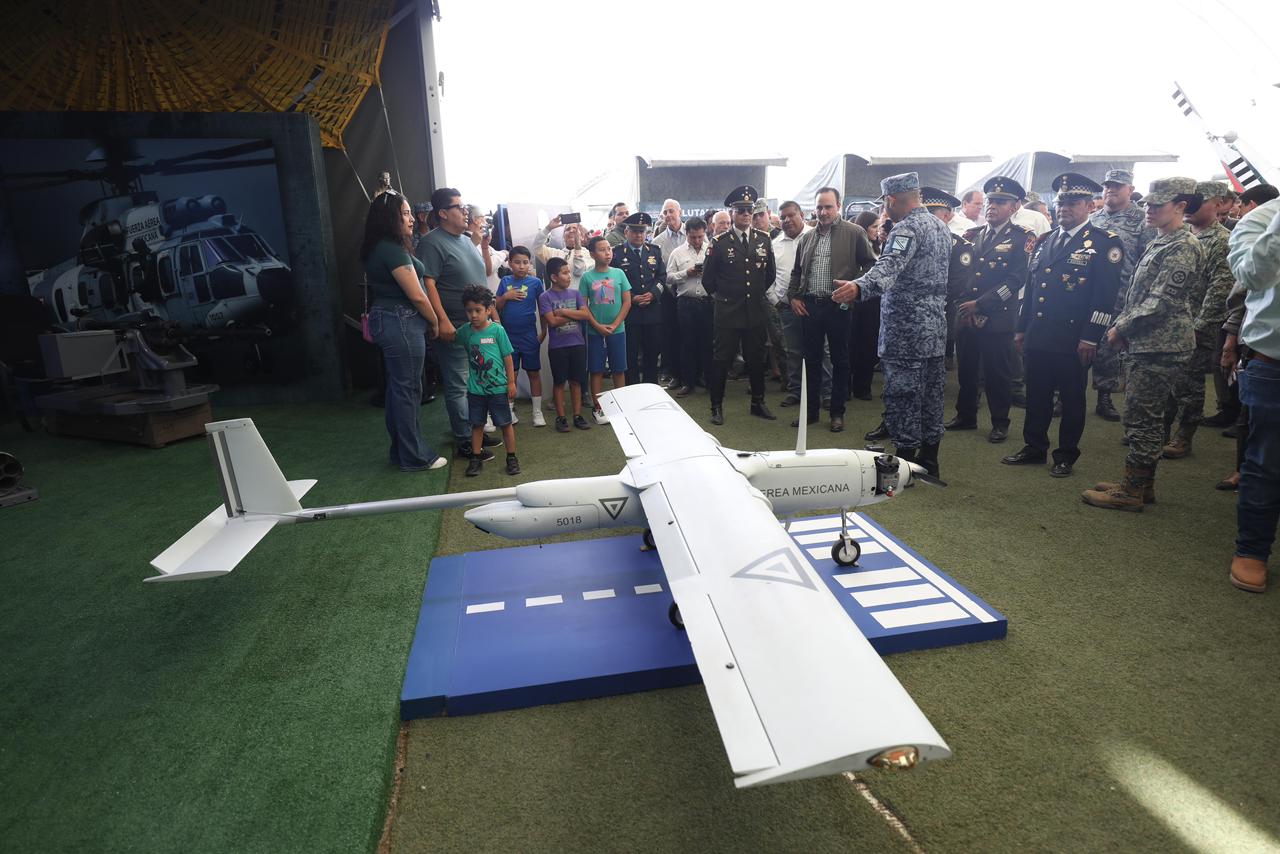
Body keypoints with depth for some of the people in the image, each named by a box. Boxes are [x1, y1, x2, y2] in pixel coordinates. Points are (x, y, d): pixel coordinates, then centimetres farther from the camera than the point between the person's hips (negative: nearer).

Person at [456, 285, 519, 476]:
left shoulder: (497, 330, -11)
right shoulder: (464, 331, -1)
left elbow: (507, 358, -7)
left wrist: (511, 383, -6)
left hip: (498, 388, -3)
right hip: (475, 388, 3)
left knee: (505, 424, 6)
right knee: (477, 424, 12)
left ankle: (511, 457, 19)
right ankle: (476, 458, 24)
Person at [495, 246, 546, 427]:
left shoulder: (535, 282, -3)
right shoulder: (505, 281, 2)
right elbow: (496, 308, 5)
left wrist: (544, 331, 2)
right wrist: (505, 297, -12)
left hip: (529, 335, -1)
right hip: (508, 335, 2)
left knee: (534, 373, 7)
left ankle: (537, 411, 16)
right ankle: (509, 411, 21)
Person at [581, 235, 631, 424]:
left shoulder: (619, 273, 0)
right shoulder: (587, 277, -2)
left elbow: (627, 302, -1)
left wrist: (614, 325, -9)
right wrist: (598, 326, -11)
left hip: (617, 330, 1)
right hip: (595, 332, -1)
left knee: (619, 369, 7)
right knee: (597, 370, 5)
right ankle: (597, 407, 14)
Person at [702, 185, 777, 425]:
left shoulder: (764, 240, 5)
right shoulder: (719, 243, -5)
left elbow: (770, 273, 17)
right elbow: (708, 279, 3)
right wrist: (722, 296, 8)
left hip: (757, 311, 3)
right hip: (728, 312, -3)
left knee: (756, 358, 11)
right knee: (721, 359, 2)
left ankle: (758, 403, 24)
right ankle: (717, 406, 12)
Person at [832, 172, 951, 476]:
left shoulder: (907, 228, -15)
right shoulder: (941, 226, 14)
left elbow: (889, 266, -35)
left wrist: (859, 287, -51)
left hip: (907, 329, -9)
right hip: (936, 328, 9)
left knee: (902, 395, -3)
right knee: (931, 394, 13)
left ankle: (905, 459, 3)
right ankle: (928, 460, 23)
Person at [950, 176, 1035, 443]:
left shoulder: (1022, 238, -2)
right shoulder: (973, 235, 13)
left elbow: (1016, 280, -11)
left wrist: (980, 304, -17)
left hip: (997, 318, -4)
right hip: (965, 316, 5)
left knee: (998, 373, 4)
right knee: (966, 369, 13)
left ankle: (1000, 423, 16)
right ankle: (966, 416, 27)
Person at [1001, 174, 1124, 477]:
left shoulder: (1104, 243, -4)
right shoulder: (1044, 241, 15)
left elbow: (1105, 295, -10)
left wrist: (1090, 338, -15)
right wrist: (1021, 328, 14)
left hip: (1073, 341, -5)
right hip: (1037, 337, 5)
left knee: (1072, 399, 6)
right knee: (1036, 396, 12)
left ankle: (1066, 456, 17)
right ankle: (1034, 448, 26)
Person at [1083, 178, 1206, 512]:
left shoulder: (1183, 247, -14)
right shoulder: (1158, 243, 15)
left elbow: (1161, 302, -19)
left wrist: (1121, 328, -12)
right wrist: (1122, 326, 5)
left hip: (1160, 346, -10)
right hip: (1143, 343, 10)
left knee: (1142, 418, -4)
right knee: (1146, 417, 15)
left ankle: (1132, 492, 4)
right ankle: (1142, 483, 25)